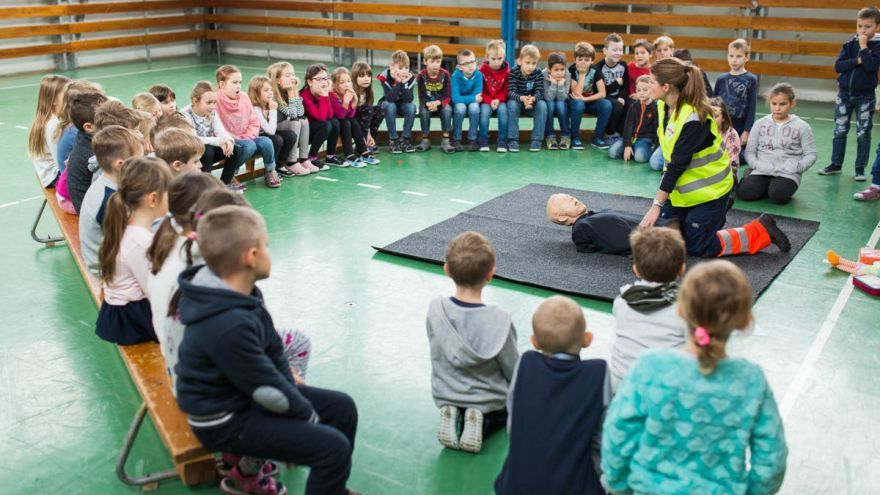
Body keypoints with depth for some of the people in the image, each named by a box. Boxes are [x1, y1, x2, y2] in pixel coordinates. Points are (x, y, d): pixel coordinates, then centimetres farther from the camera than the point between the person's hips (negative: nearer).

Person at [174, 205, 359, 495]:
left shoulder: (240, 294, -4)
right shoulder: (229, 326, -33)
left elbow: (273, 349, 4)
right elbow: (268, 391, -24)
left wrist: (292, 392, -3)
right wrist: (308, 415, -8)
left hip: (245, 392, 9)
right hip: (225, 421, -9)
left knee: (342, 408, 11)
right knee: (333, 447, -17)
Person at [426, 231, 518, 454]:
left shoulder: (436, 308, -19)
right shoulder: (498, 320, -29)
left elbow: (438, 354, -3)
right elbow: (514, 371, -15)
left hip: (444, 396, 4)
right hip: (489, 401, -3)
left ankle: (454, 416, 3)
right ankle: (484, 423, -1)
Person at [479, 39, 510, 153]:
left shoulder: (507, 71, -1)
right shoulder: (482, 71, -5)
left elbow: (507, 90, 0)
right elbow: (480, 90, -4)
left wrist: (498, 99, -16)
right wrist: (490, 101, -17)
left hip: (500, 100, 1)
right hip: (486, 101, -1)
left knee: (503, 110, -29)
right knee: (485, 110, -30)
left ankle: (502, 142, -21)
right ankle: (484, 141, -17)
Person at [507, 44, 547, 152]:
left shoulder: (539, 74, -11)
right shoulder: (513, 72, -16)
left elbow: (539, 92, -17)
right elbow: (510, 92, -25)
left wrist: (532, 99, -42)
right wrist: (522, 98, -46)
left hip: (533, 102, 1)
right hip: (517, 101, -1)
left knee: (542, 105, -28)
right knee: (511, 104, -33)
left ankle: (536, 139, -23)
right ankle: (513, 139, -29)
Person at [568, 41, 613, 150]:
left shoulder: (595, 70, -9)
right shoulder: (572, 70, -16)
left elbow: (602, 93, -14)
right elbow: (577, 94, -25)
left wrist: (585, 99, -25)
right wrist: (582, 74, -26)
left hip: (591, 101, 3)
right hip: (576, 101, -2)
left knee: (607, 104, -26)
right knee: (578, 104, -37)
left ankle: (597, 138, -12)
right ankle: (575, 138, -18)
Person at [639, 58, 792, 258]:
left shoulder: (694, 119, -30)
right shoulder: (663, 106, -5)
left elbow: (678, 164, -28)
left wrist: (656, 205, -24)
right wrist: (665, 186, -2)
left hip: (708, 190, -8)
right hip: (681, 187, 8)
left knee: (698, 247, -2)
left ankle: (761, 230, 12)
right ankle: (715, 215, 27)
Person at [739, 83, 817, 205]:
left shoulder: (802, 127, 3)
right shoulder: (760, 123, 8)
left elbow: (811, 154, 2)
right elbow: (750, 151, 7)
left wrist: (795, 167, -15)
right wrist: (757, 165, -12)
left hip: (788, 174, -2)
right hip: (762, 172, 2)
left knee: (777, 196, -33)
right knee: (744, 192, -26)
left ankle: (784, 188, 3)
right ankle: (768, 187, 5)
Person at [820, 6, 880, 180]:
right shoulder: (849, 44, 1)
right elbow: (838, 66, -8)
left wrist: (863, 47, -19)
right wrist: (857, 61, -19)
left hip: (865, 96, -3)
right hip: (844, 94, 3)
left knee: (863, 133, 1)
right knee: (839, 131, 7)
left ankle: (860, 168, 9)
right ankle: (836, 164, 17)